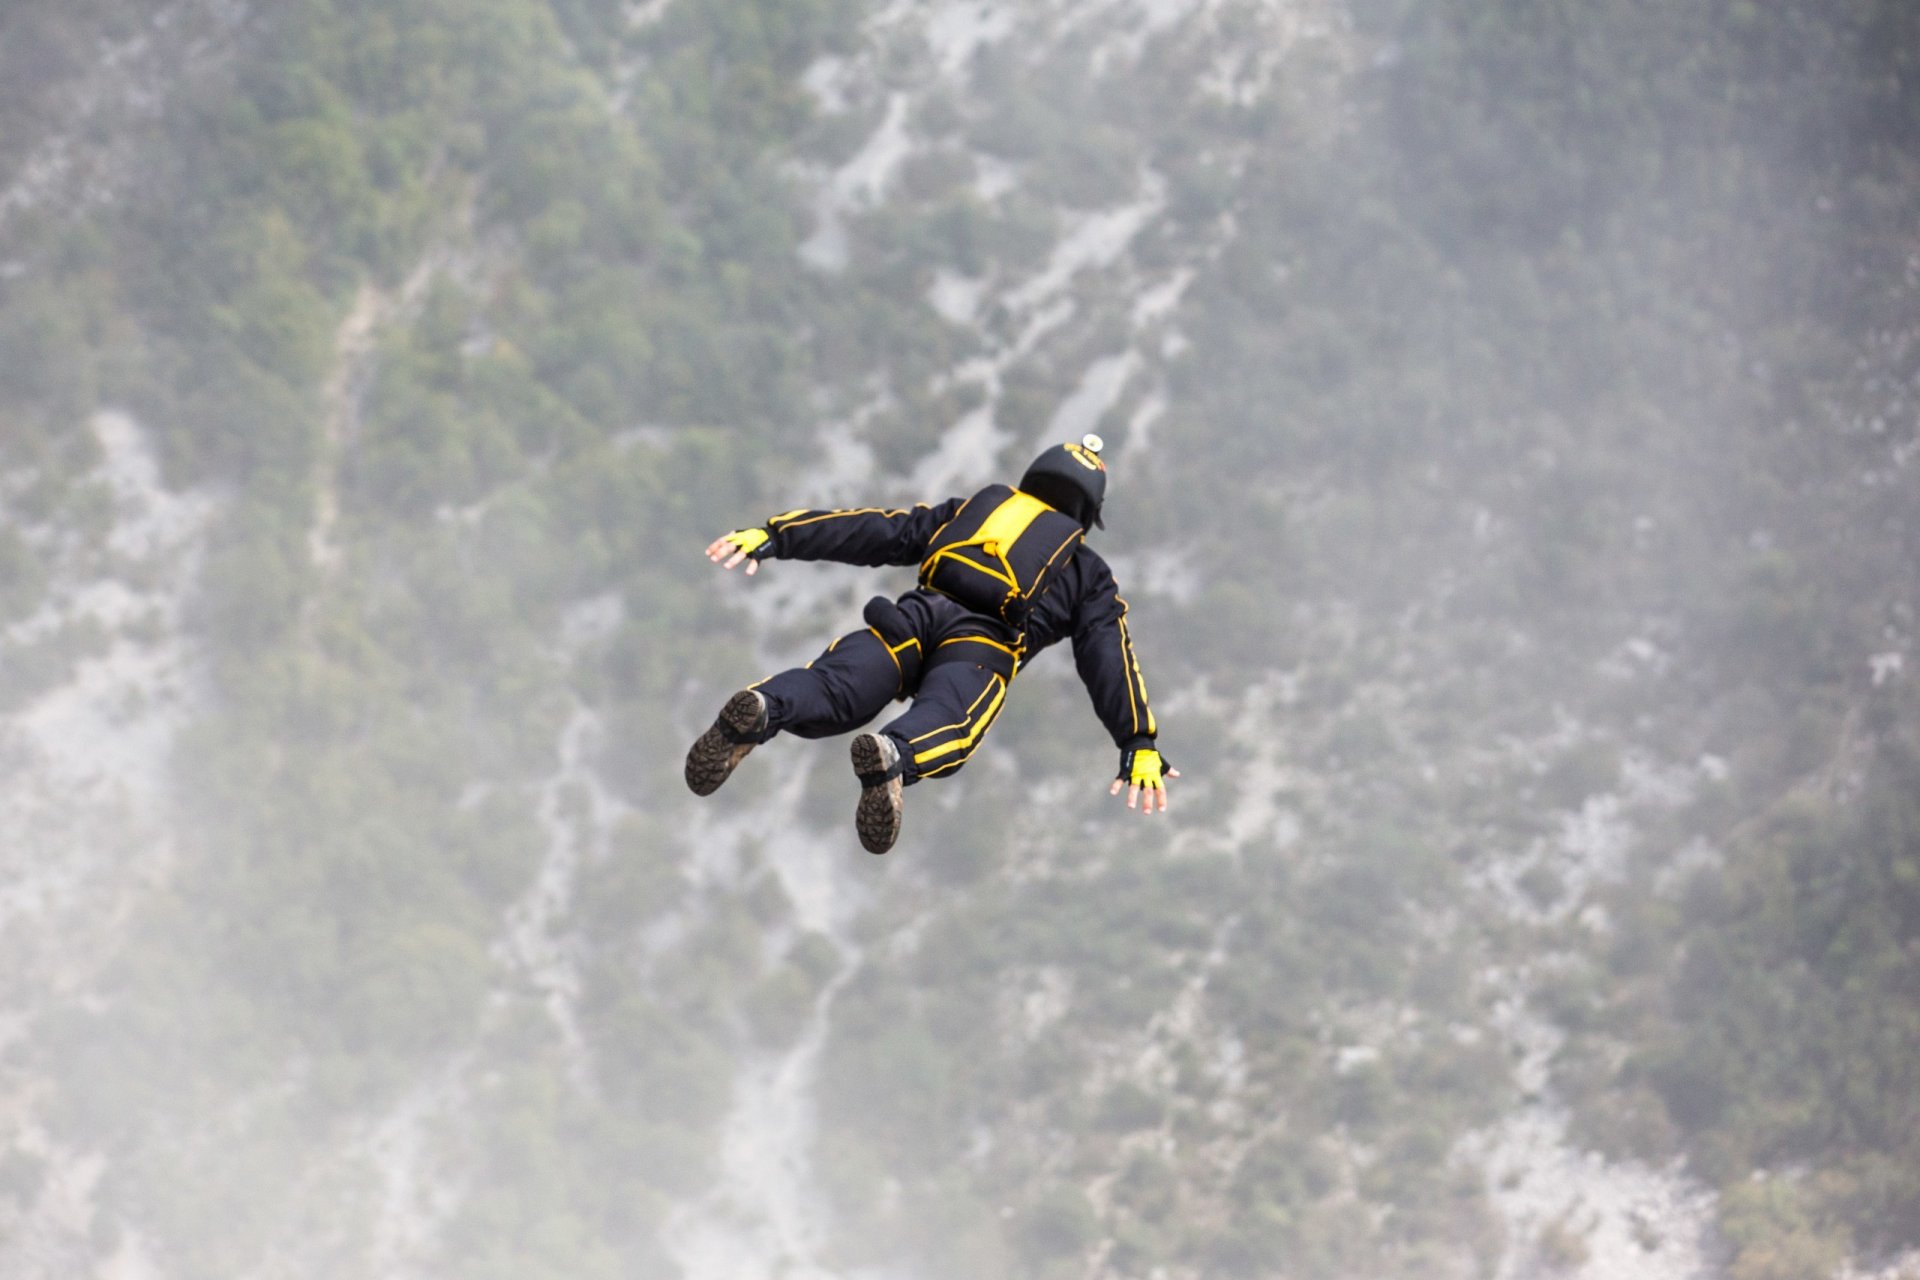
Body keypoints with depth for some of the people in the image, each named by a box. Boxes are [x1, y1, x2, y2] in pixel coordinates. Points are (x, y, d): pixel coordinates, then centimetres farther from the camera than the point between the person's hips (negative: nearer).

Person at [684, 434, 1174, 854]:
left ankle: (761, 709, -54)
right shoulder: (1088, 573, 32)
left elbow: (874, 530, 26)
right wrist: (1139, 746, 12)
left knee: (831, 688, -20)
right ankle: (892, 755, -66)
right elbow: (1110, 655, 18)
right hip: (984, 644, -3)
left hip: (919, 614, 3)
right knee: (943, 720, -31)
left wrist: (775, 536, 21)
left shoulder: (967, 513, 37)